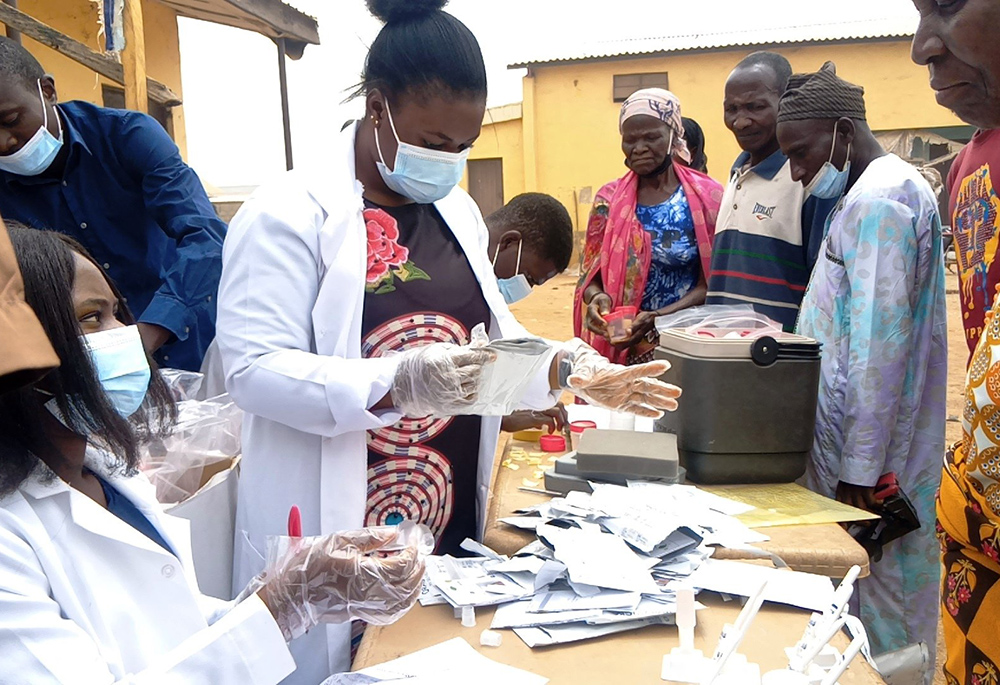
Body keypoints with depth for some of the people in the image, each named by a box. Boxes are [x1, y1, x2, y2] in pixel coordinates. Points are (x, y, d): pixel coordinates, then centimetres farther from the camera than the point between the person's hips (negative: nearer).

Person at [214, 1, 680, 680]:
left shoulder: (458, 210, 10)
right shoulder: (292, 211, -12)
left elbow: (494, 336, 15)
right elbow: (253, 369, -18)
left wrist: (566, 369, -5)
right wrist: (395, 385, -32)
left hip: (453, 525, 6)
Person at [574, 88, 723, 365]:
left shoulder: (706, 198, -2)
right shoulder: (609, 200, 5)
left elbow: (710, 283, -5)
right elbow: (590, 274, 6)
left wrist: (658, 317, -20)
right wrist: (597, 297, -17)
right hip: (619, 347, 2)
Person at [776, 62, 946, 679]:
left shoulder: (876, 200, -16)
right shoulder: (885, 189, 16)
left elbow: (879, 342, -22)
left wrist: (858, 467, -20)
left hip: (867, 450, -10)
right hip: (858, 442, 10)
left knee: (878, 602, 2)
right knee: (885, 593, 17)